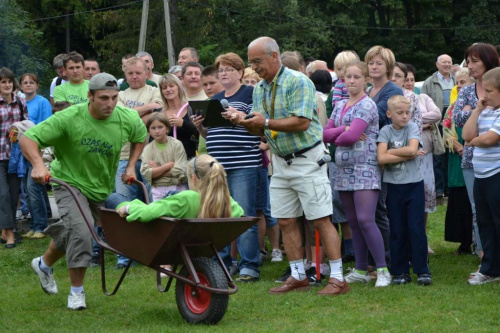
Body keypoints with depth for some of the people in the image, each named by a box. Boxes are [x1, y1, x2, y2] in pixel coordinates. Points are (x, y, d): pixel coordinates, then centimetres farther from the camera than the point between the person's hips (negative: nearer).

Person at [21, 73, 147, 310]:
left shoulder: (127, 119, -13)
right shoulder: (69, 118, -25)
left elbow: (141, 137, 12)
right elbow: (28, 139, -25)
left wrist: (131, 166, 2)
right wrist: (38, 164, -42)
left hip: (101, 187, 5)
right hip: (70, 181, -5)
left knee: (70, 234, 17)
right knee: (80, 231, -24)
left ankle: (44, 264, 48)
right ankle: (76, 292, -6)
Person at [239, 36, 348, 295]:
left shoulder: (298, 82, -14)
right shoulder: (259, 89, 11)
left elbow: (302, 123, -22)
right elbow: (261, 129, 12)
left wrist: (267, 122, -22)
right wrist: (246, 123, -8)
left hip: (307, 159, -8)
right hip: (280, 161, 8)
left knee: (321, 220, -6)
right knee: (285, 221, 8)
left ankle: (337, 278, -3)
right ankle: (298, 276, 17)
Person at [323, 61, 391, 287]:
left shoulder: (367, 105, -8)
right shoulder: (340, 106, 15)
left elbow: (351, 136, -18)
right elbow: (325, 133, 5)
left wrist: (337, 139, 2)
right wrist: (344, 129, -11)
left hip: (365, 170, -8)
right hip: (344, 171, 8)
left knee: (365, 220, -14)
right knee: (354, 222, 10)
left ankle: (382, 270, -8)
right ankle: (361, 271, 15)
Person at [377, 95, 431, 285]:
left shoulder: (412, 127, 0)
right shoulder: (385, 131, 0)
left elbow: (412, 149, -18)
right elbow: (381, 158, -13)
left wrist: (391, 151, -8)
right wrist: (407, 155, -14)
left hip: (414, 184, -1)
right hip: (394, 186, 1)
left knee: (416, 229, -4)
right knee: (397, 231, 6)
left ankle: (422, 270, 4)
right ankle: (401, 272, 13)